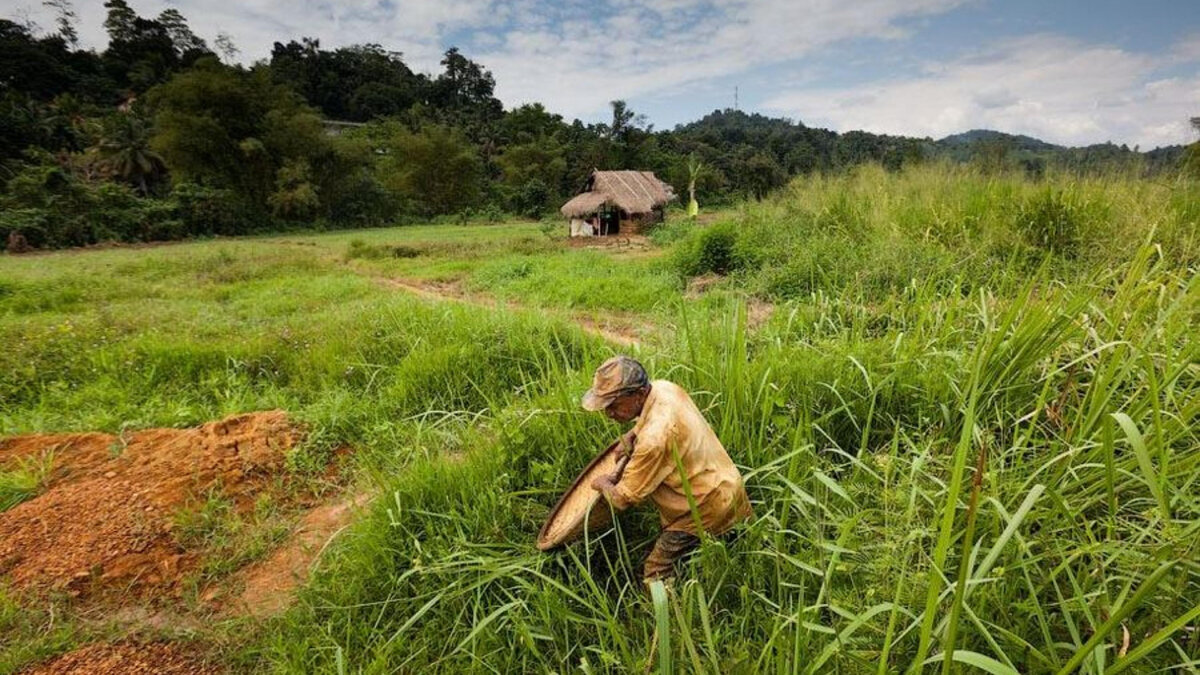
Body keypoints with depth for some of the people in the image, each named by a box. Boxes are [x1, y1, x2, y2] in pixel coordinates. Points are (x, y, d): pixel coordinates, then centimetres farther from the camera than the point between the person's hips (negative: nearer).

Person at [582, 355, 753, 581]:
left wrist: (603, 484, -1)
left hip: (707, 507, -9)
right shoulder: (664, 387, -9)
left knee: (656, 576, -3)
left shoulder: (654, 439, -35)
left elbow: (622, 500, -21)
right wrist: (630, 436, 2)